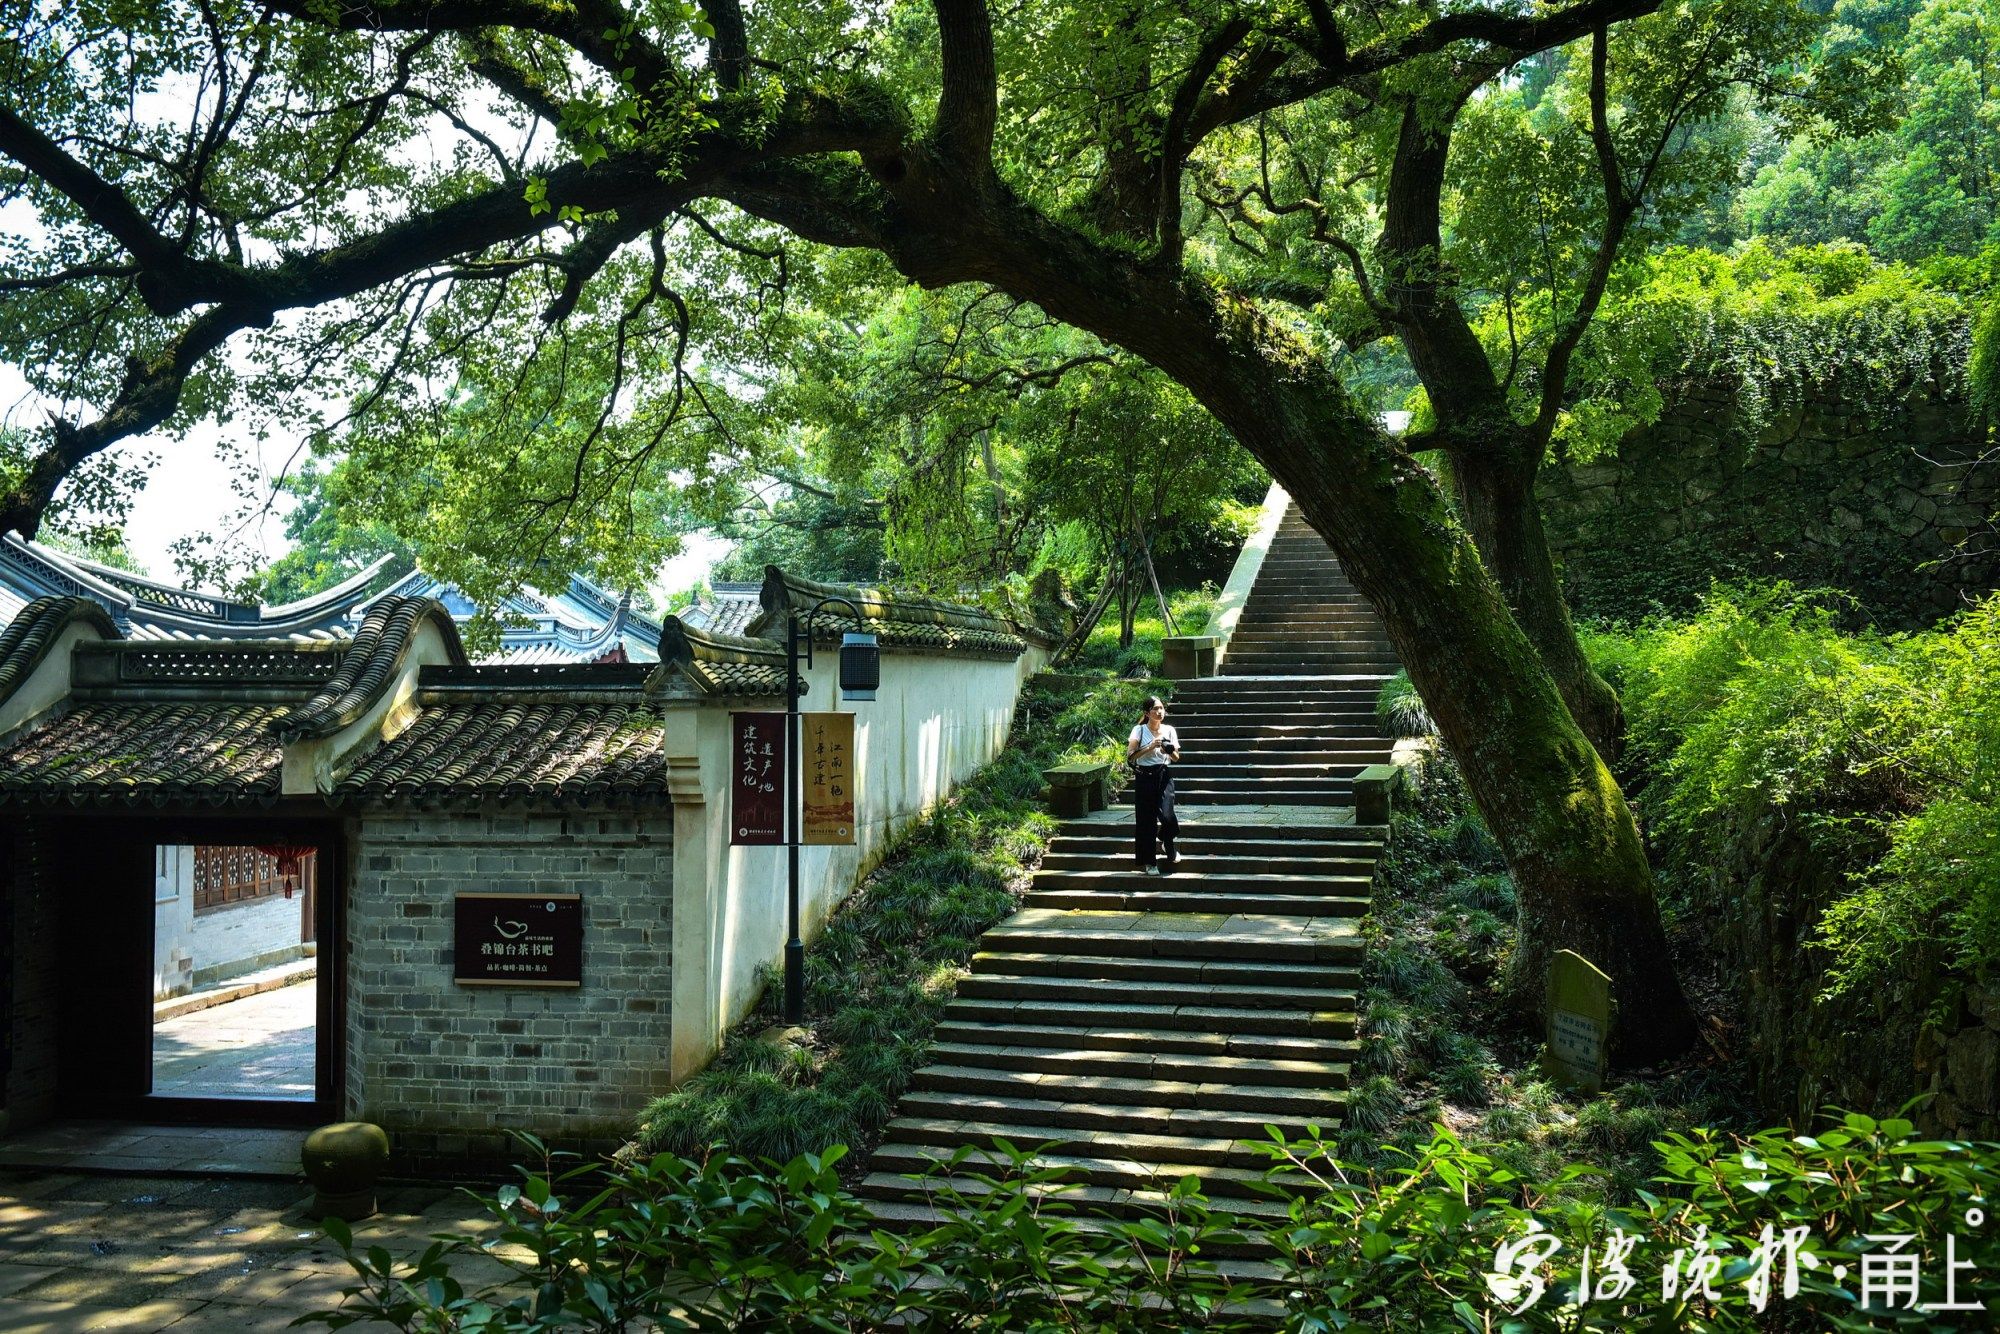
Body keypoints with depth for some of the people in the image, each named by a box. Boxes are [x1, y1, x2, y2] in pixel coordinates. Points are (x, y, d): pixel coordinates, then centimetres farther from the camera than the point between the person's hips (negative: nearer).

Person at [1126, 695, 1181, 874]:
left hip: (1164, 777, 2)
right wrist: (1150, 747, -19)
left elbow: (1176, 757, 8)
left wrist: (1169, 751, -13)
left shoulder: (1169, 730, 7)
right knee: (1146, 821, 0)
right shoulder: (1139, 730, -1)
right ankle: (1148, 862, 11)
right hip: (1145, 777, -1)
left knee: (1167, 816, -15)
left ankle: (1167, 845, 17)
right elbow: (1130, 755, -10)